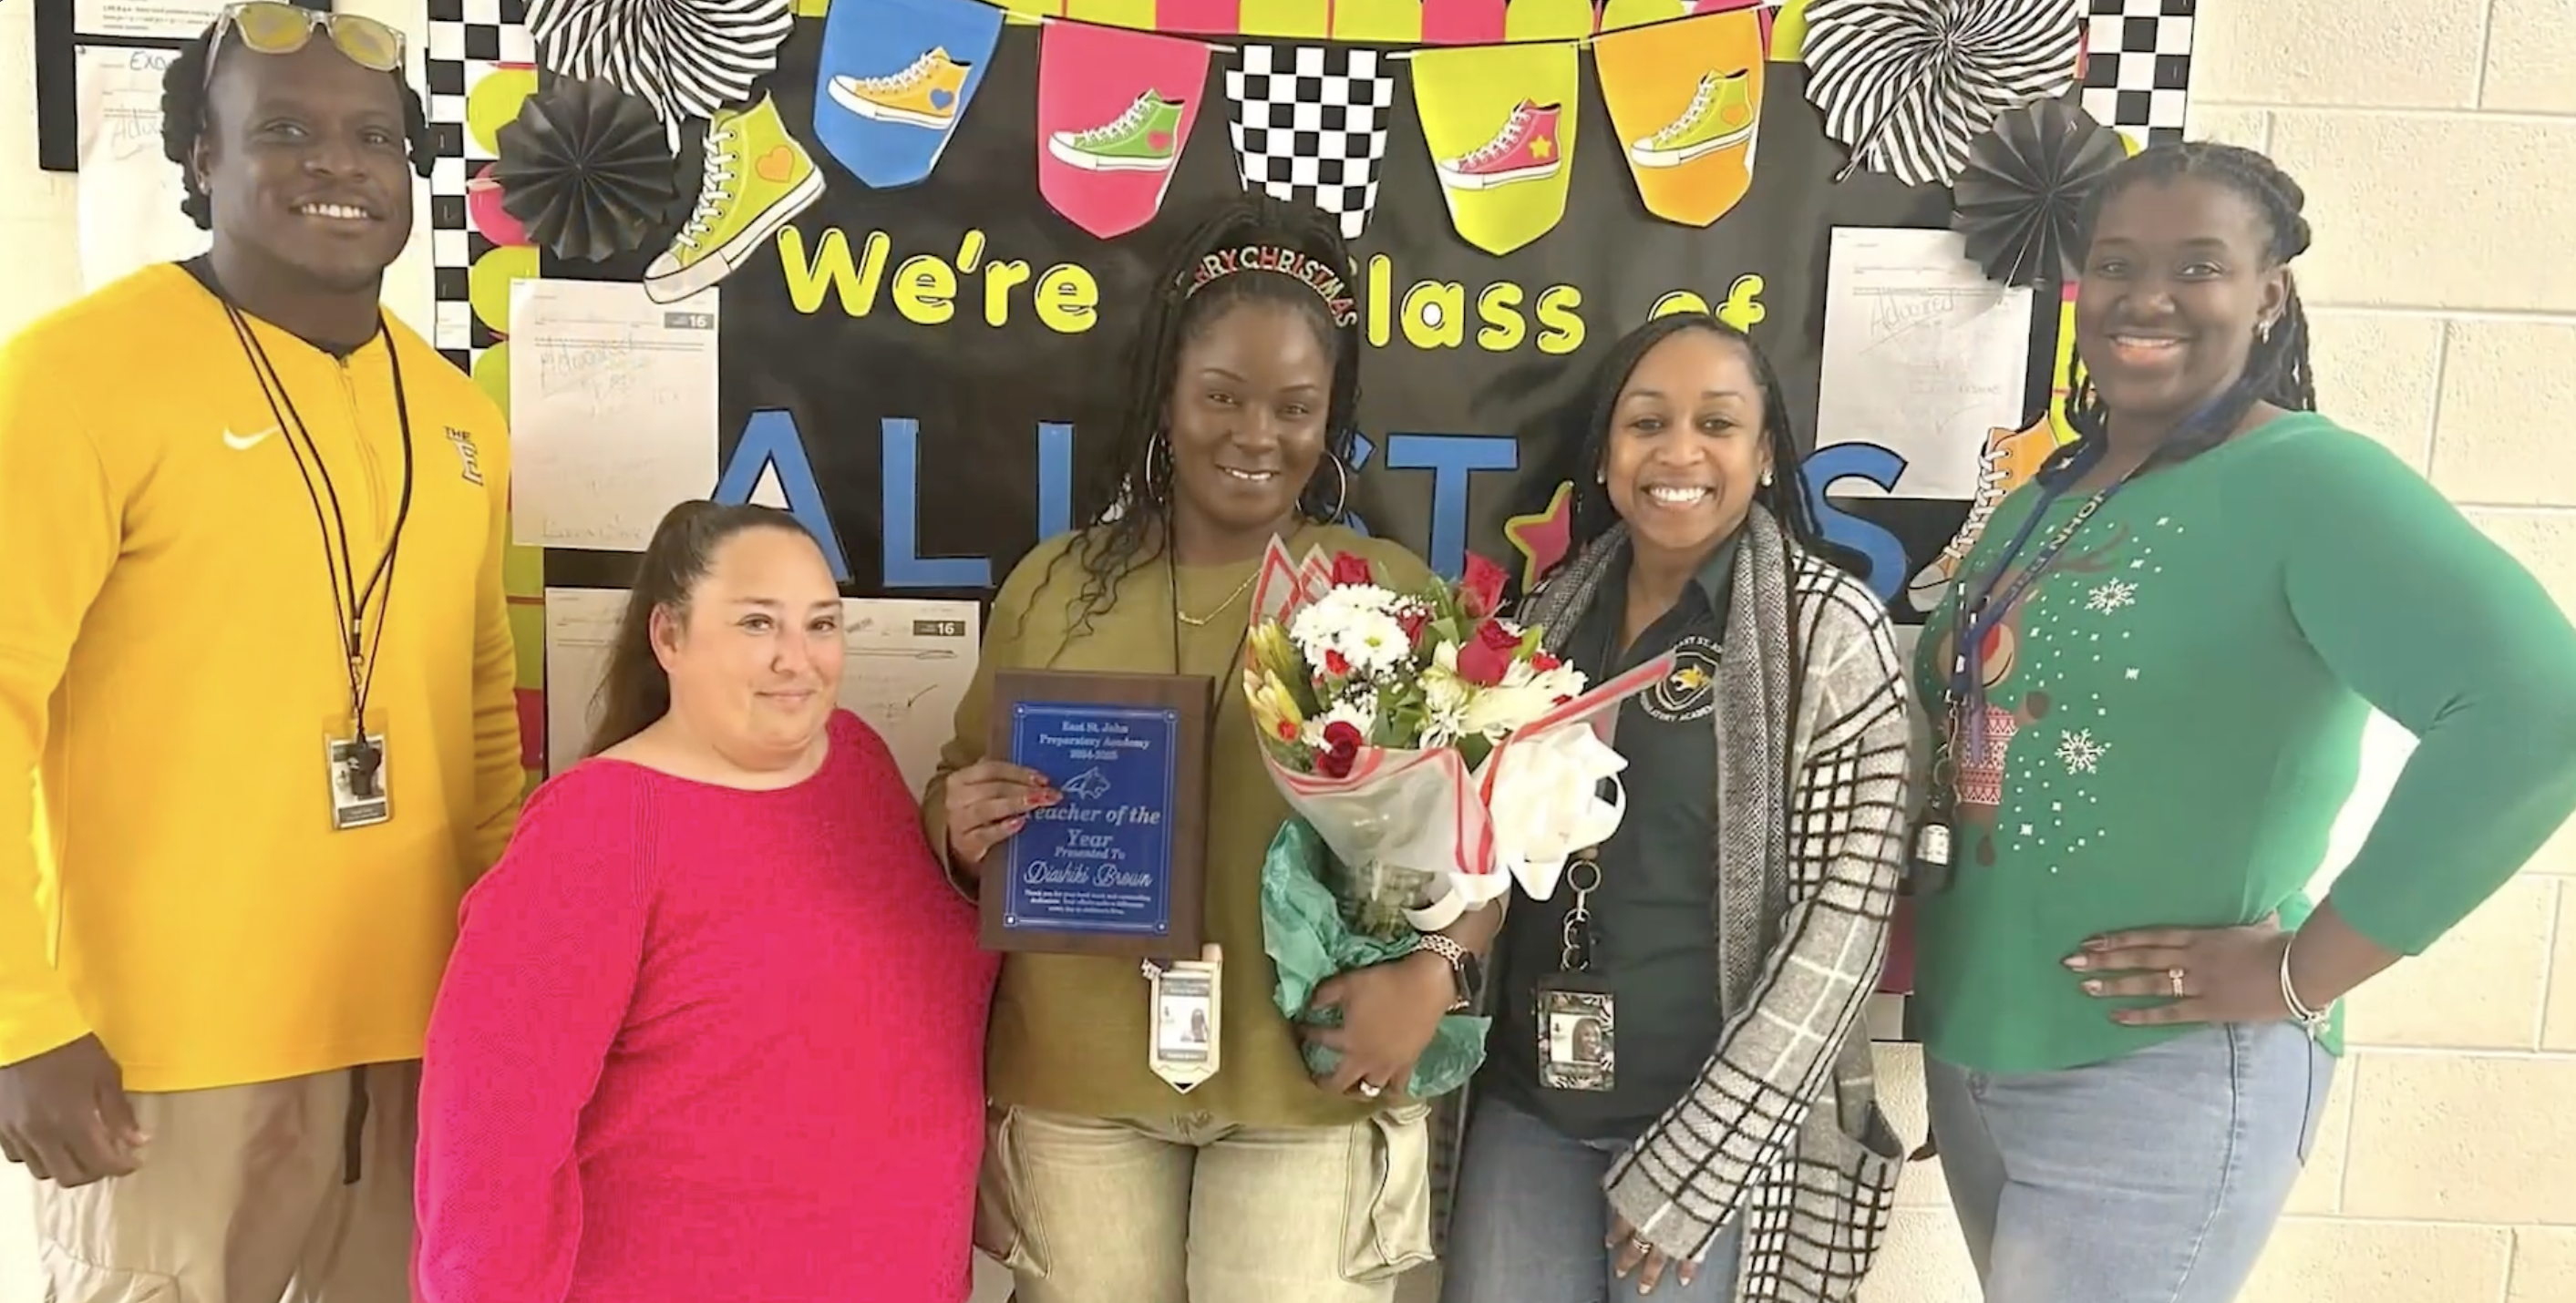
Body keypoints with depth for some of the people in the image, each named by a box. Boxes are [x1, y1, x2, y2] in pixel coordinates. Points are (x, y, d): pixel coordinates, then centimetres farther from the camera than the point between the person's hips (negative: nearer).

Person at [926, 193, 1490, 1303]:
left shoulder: (1398, 598, 0)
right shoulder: (1055, 585, 5)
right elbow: (956, 806, 13)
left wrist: (1435, 968, -18)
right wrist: (964, 831, -10)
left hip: (1309, 1090, -1)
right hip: (1077, 1082, 2)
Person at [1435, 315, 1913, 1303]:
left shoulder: (1831, 630, -9)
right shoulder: (1555, 611, 5)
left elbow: (1847, 909, -12)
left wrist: (1698, 1154, -13)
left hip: (1713, 1121, -4)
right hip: (1524, 1105, 4)